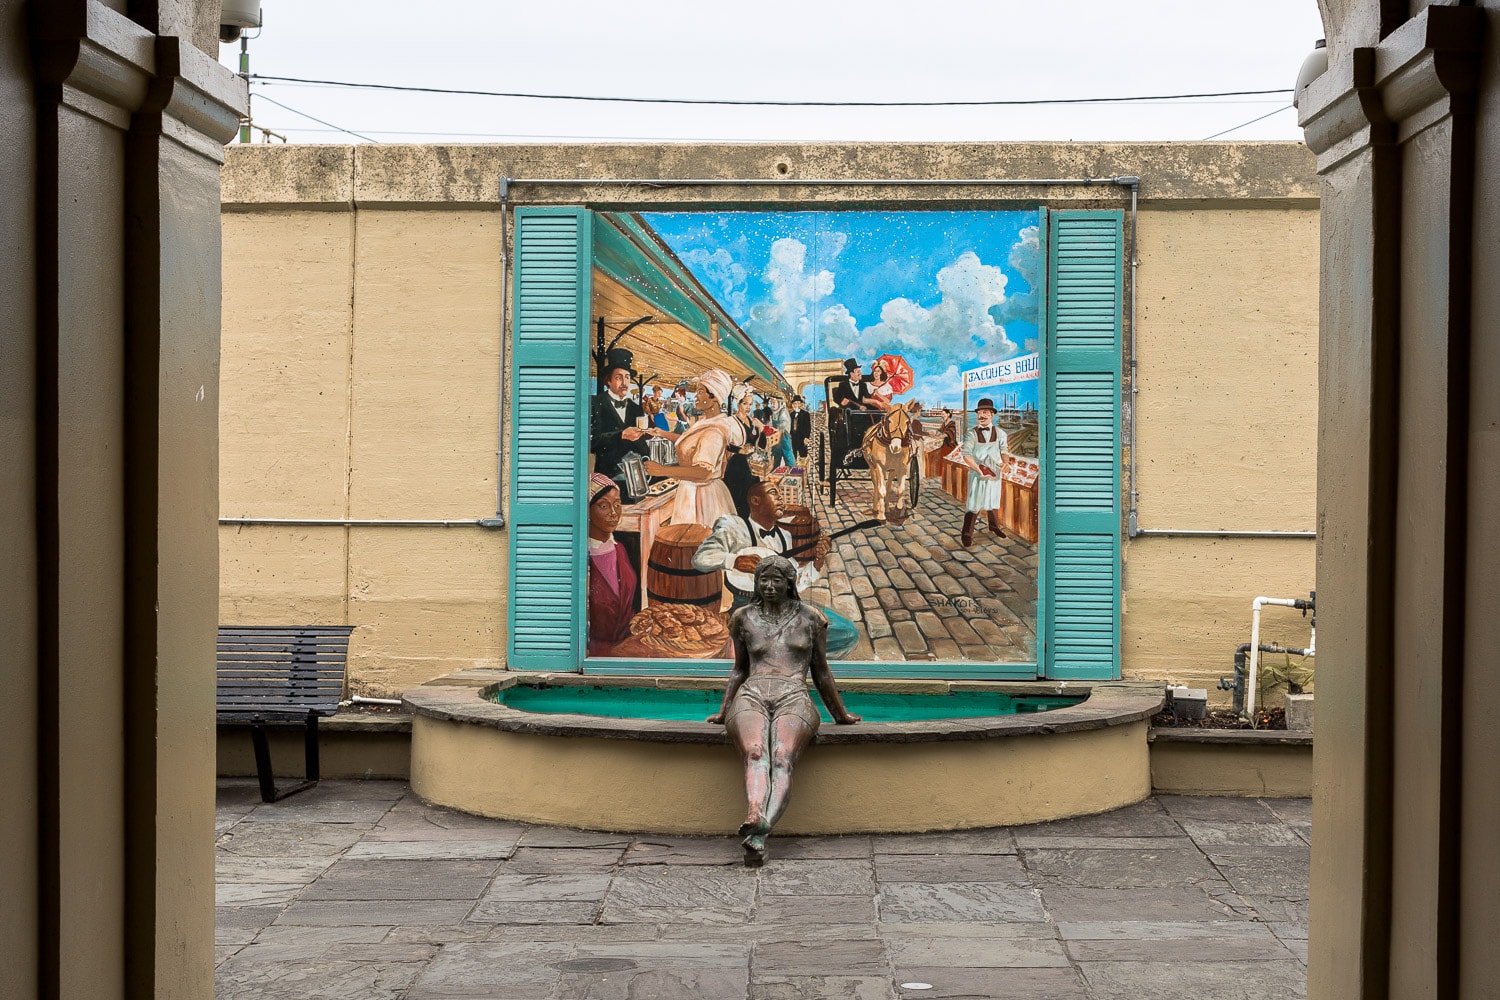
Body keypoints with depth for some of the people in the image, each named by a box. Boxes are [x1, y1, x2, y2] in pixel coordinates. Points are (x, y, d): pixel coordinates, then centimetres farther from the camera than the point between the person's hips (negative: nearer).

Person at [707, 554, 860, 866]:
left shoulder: (810, 618, 18)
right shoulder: (744, 618, 22)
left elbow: (821, 671, 25)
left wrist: (841, 715, 30)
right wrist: (724, 711, 29)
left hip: (793, 699, -1)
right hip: (751, 696, 1)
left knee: (782, 759, -34)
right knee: (755, 753, -34)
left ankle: (758, 834, -56)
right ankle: (755, 818, -61)